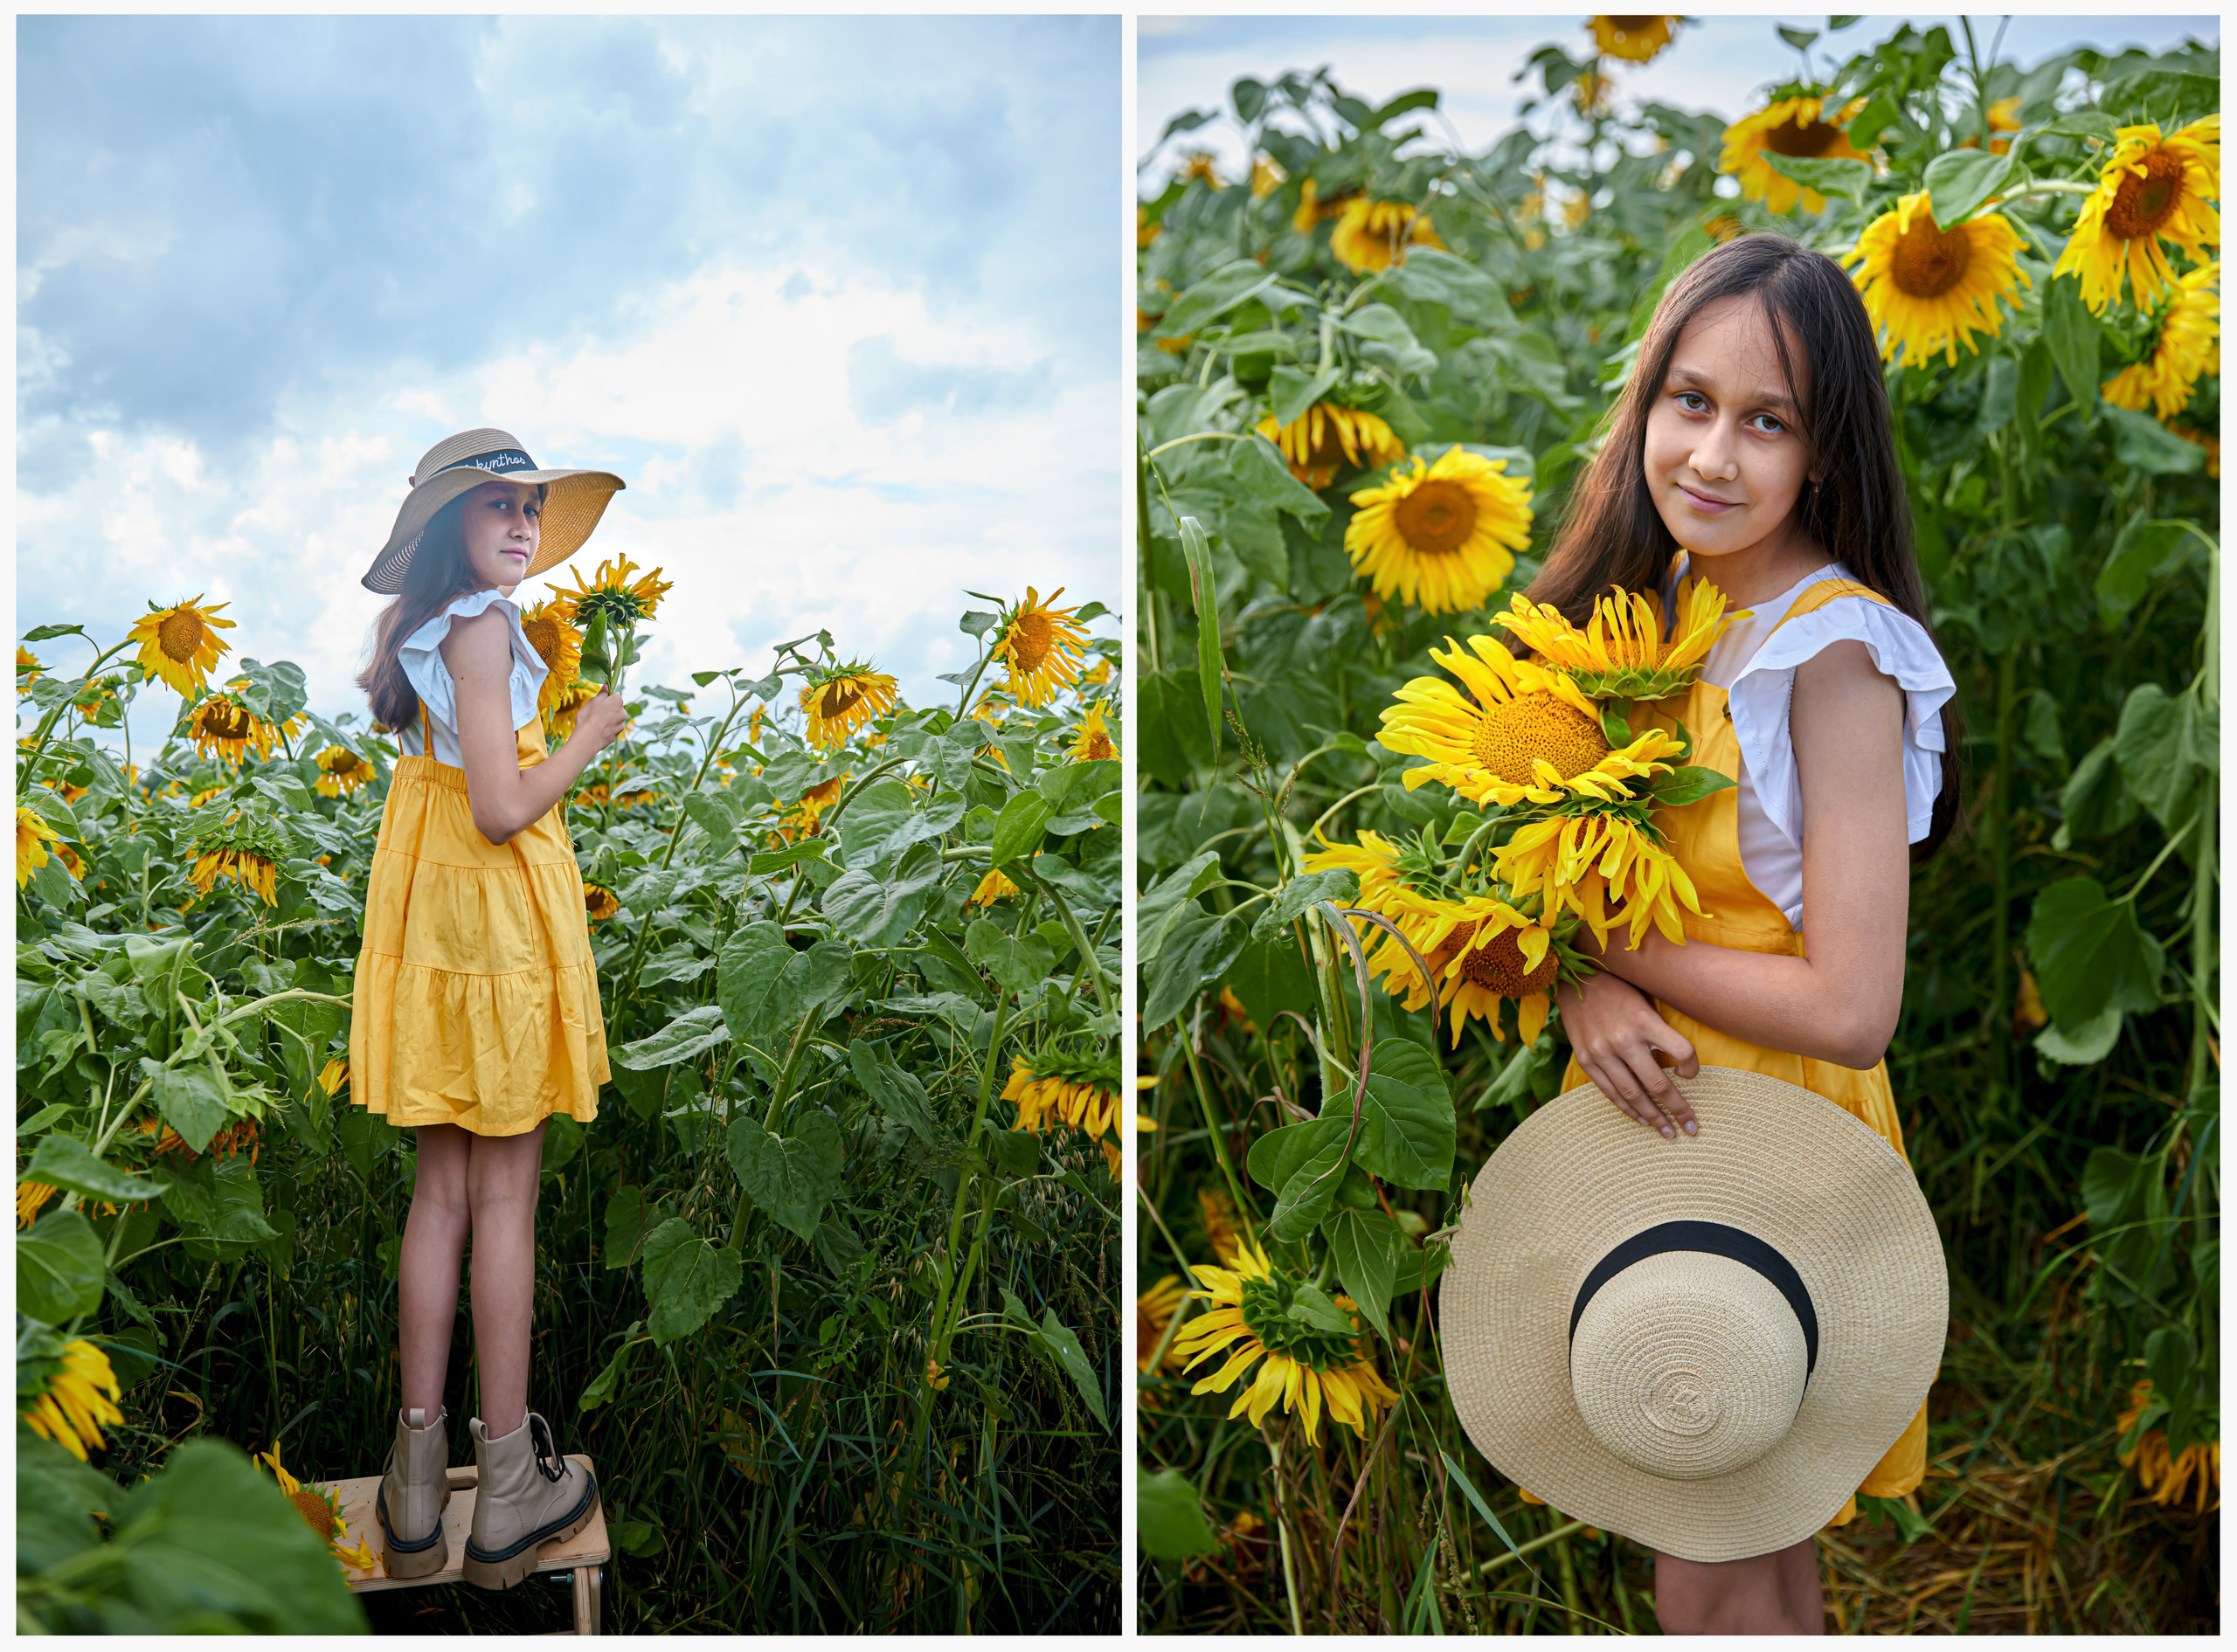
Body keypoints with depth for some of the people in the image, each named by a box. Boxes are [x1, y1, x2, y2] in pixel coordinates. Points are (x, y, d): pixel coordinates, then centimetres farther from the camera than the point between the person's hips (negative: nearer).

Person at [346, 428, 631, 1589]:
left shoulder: (409, 624, 9)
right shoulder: (483, 626, -17)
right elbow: (503, 809, -21)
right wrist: (587, 740, -6)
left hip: (426, 909, 8)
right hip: (496, 914, -8)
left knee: (441, 1191, 12)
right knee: (505, 1197, 0)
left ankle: (416, 1491, 18)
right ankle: (508, 1486, 11)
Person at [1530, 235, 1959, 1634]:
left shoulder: (1839, 650, -21)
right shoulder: (1660, 600, 1)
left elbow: (1851, 1008, -25)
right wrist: (1583, 988, -17)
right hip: (1650, 1111, 6)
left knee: (1715, 1593, 10)